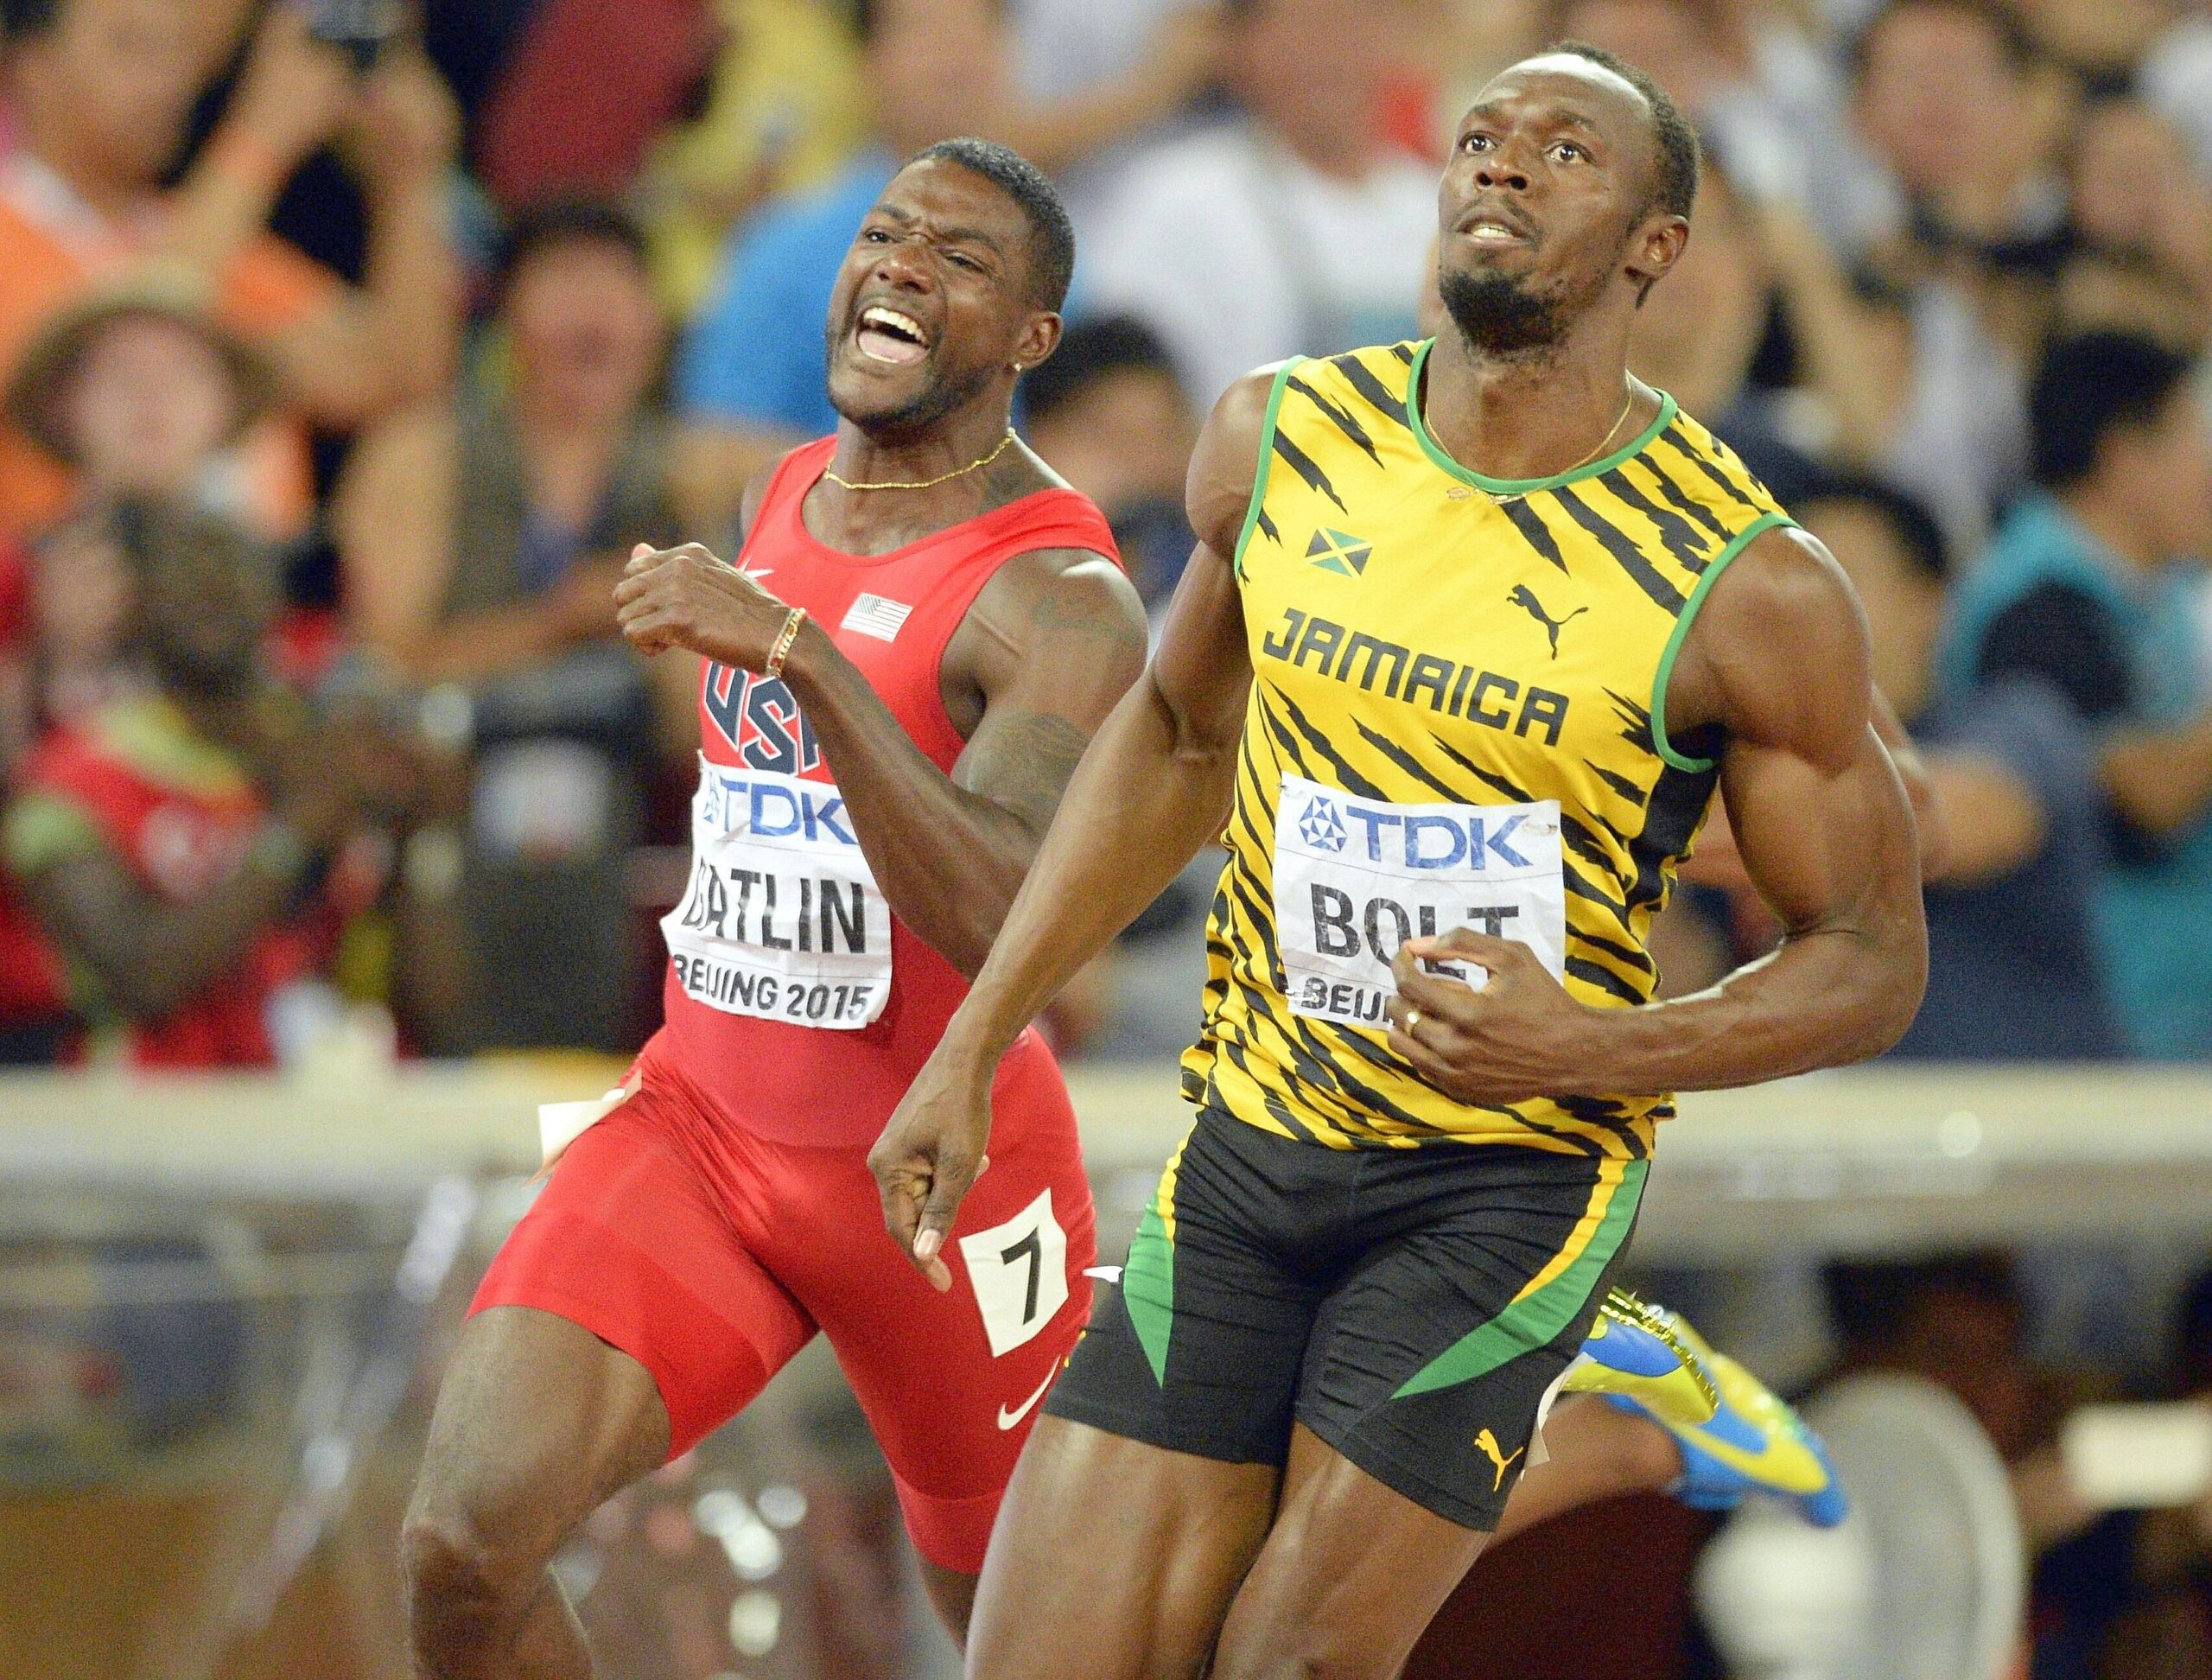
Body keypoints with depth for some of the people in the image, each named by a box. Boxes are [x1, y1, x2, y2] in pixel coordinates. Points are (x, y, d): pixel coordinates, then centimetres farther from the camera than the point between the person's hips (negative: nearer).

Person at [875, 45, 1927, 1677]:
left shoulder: (1753, 590, -12)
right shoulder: (1279, 440, 0)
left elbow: (1872, 959, -4)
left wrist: (1591, 1050, -21)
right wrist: (970, 1048, 13)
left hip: (1510, 1174, -4)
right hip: (1246, 1154, 4)